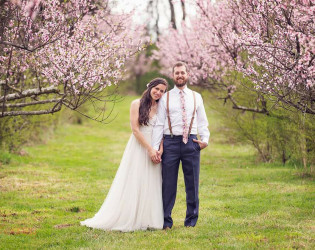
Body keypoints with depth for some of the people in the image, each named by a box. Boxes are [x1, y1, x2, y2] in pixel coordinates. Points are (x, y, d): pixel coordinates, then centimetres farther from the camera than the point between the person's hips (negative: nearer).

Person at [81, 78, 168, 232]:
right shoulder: (136, 104, -2)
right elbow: (135, 129, -8)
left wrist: (160, 150, -11)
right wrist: (149, 149, -13)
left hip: (154, 149, 4)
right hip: (138, 147, -4)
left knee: (151, 185, 4)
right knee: (133, 183, -2)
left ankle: (148, 220, 11)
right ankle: (128, 219, 3)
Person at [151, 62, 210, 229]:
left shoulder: (196, 97, 13)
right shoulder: (165, 98, 7)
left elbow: (202, 122, 14)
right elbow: (159, 124, 4)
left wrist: (205, 139, -3)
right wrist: (154, 148, -5)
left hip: (191, 143, 2)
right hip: (170, 142, -1)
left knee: (192, 183, 5)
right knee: (168, 183, -1)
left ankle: (191, 220, 15)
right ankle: (166, 221, 7)